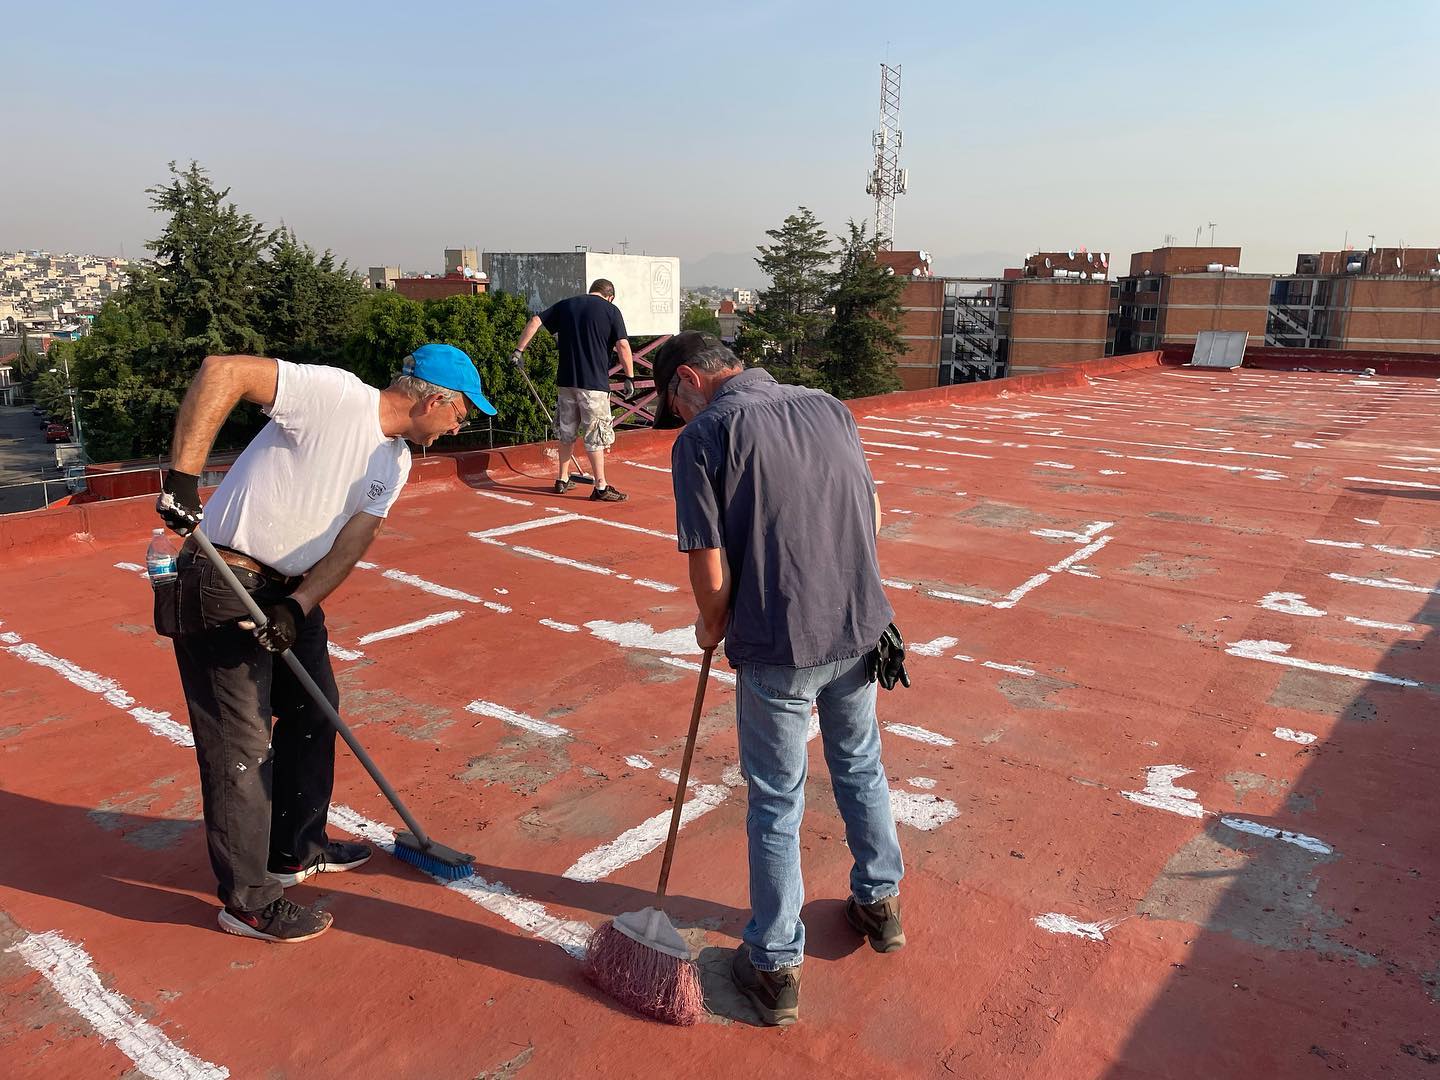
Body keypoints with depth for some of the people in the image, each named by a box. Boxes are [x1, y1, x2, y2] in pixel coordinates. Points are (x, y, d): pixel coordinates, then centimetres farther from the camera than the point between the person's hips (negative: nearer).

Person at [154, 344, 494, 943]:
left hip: (292, 589, 9)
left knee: (314, 710, 19)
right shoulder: (334, 394, -19)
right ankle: (247, 900, 14)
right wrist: (182, 476, -31)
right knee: (242, 746, -2)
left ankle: (297, 849, 38)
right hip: (222, 586, -9)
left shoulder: (394, 463, 6)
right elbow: (221, 371, -26)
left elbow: (352, 542, -2)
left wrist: (298, 608, -17)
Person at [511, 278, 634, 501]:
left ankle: (563, 480, 26)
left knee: (567, 432, 18)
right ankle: (601, 487, 2)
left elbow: (535, 321, 7)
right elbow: (623, 345, -10)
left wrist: (519, 350, 9)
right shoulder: (611, 310, -2)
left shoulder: (566, 305, 12)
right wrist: (630, 378, -4)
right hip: (594, 383, -5)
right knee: (595, 435, -1)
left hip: (567, 381, 5)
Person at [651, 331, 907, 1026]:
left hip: (778, 648, -5)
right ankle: (880, 902, 46)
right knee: (860, 767, 27)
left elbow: (711, 574, -14)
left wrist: (712, 629, 5)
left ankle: (776, 968, 26)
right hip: (861, 629, 6)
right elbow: (872, 518, 11)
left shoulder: (704, 436, -11)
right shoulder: (830, 407, 6)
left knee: (776, 805, 11)